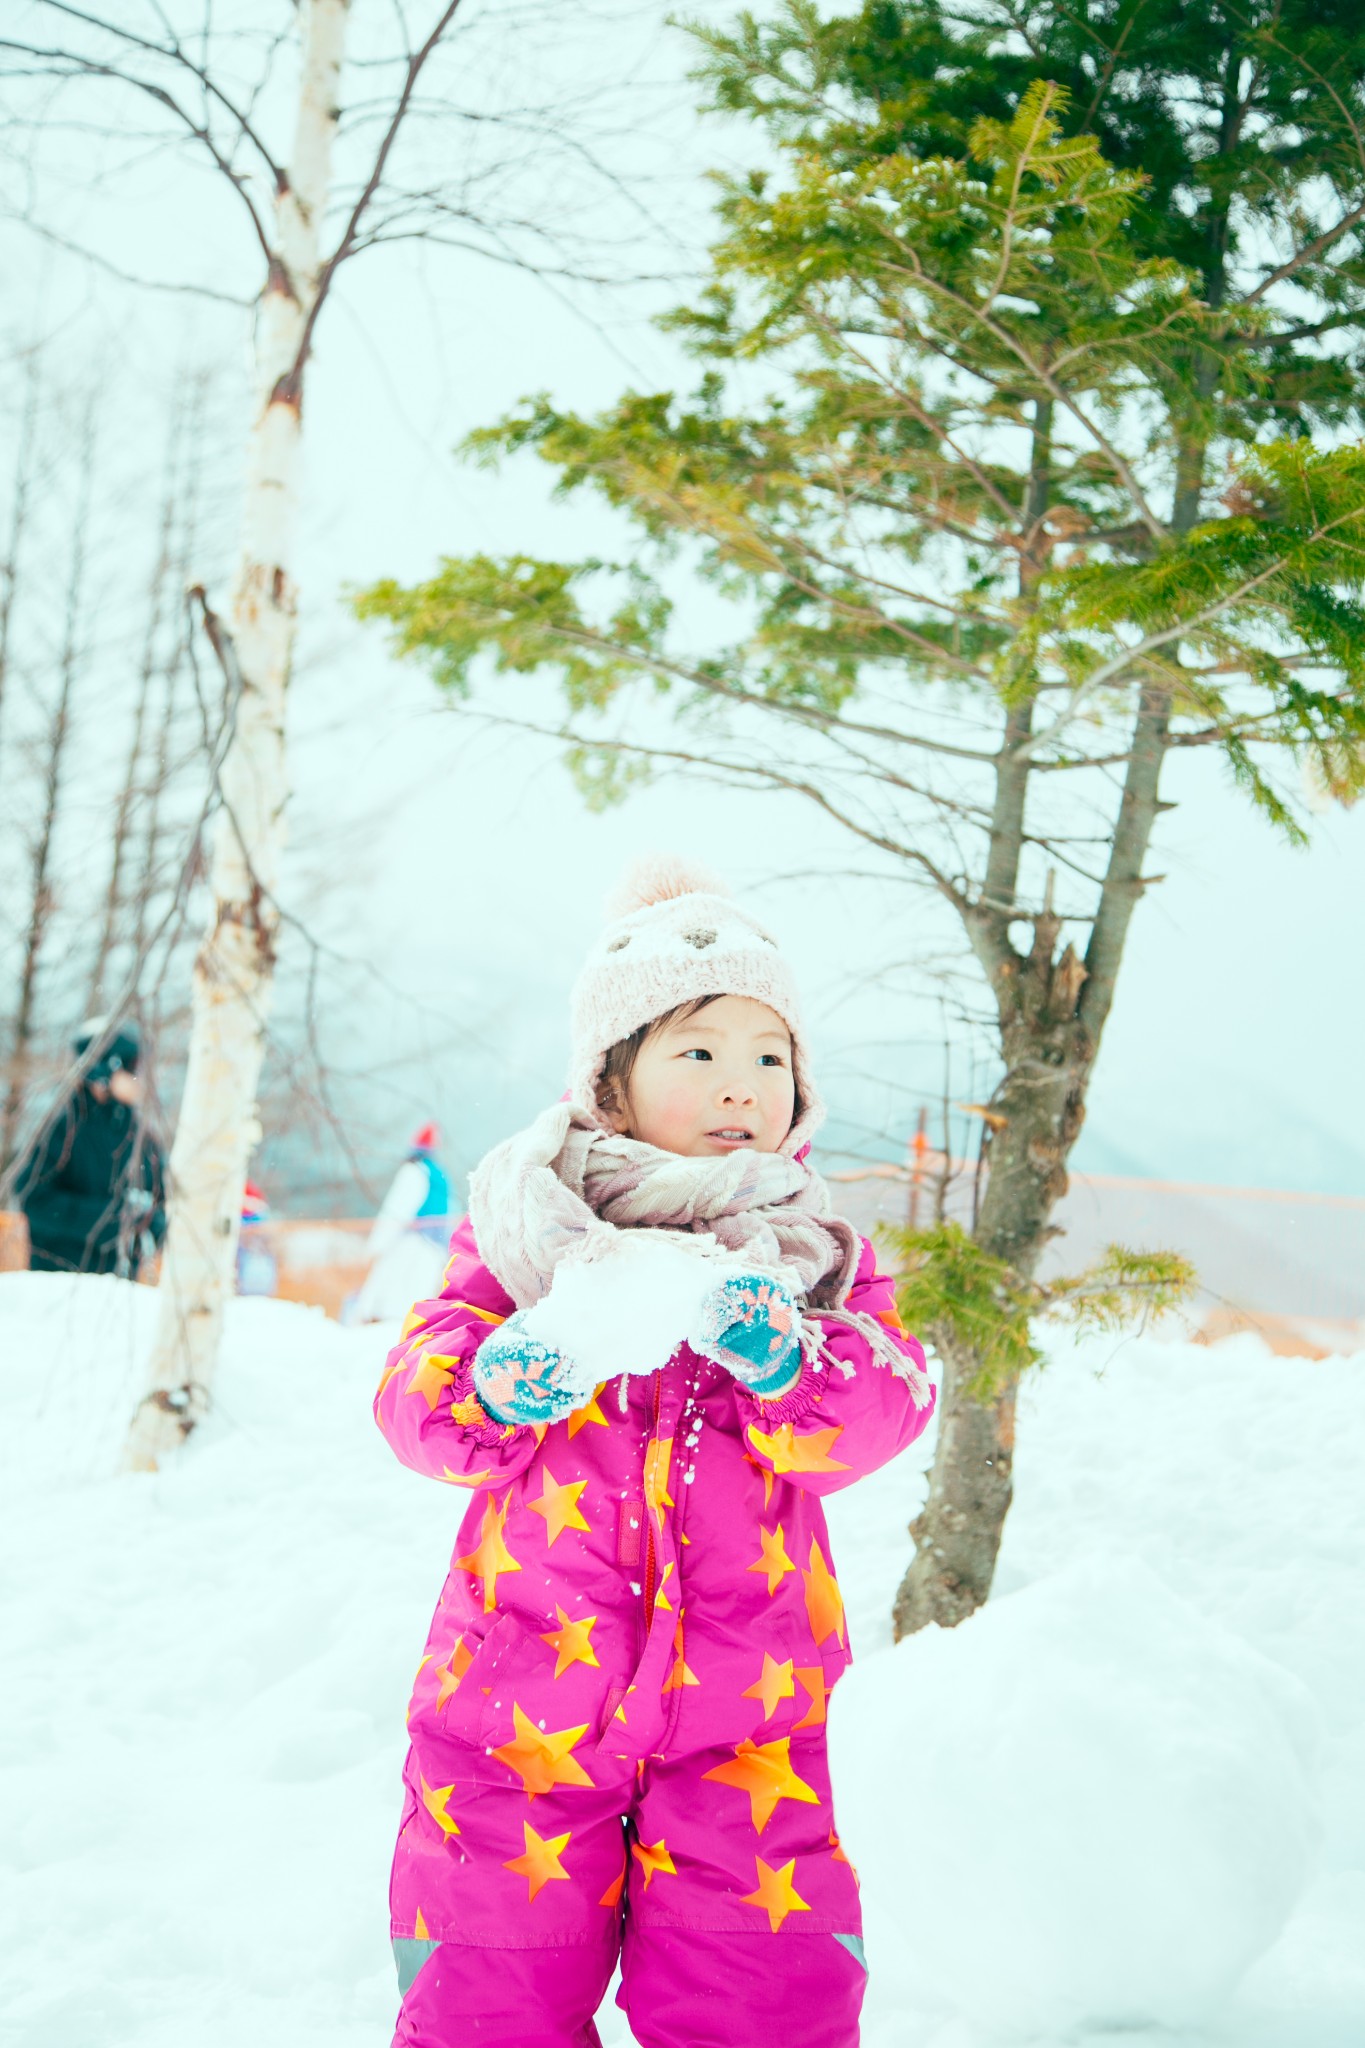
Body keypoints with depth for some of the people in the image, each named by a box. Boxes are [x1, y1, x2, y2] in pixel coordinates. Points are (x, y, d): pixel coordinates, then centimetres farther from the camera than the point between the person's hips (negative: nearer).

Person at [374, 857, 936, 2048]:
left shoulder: (821, 1259, 7)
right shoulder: (526, 1228, 3)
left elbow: (876, 1418, -9)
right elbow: (413, 1402, -5)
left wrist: (768, 1341, -27)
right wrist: (520, 1366, -25)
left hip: (739, 1705, 1)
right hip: (523, 1685, 0)